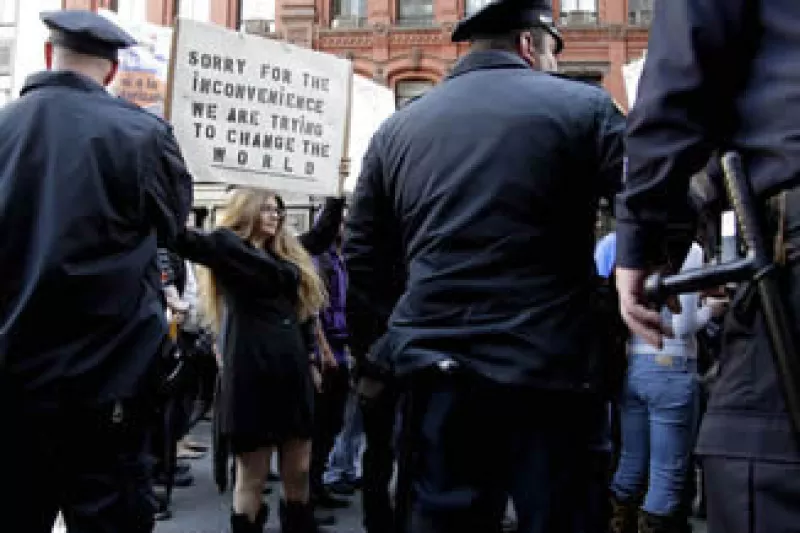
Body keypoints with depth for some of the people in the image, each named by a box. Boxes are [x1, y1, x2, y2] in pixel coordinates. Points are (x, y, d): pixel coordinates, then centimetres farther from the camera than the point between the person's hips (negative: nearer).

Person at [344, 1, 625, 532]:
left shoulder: (397, 128, 11)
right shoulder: (582, 106, 0)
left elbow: (363, 261, 12)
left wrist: (375, 352, 21)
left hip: (438, 370, 4)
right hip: (548, 370, -3)